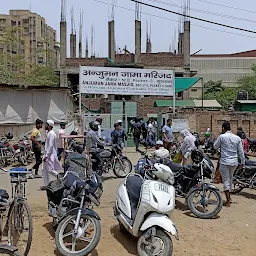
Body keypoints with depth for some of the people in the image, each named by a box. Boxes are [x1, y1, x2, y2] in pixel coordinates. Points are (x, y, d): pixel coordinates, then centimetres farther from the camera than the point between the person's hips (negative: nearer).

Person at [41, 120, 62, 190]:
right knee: (44, 170, 9)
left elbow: (50, 146, -22)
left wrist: (46, 156, -23)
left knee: (50, 170, -10)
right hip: (47, 154, 10)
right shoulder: (48, 133, 14)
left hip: (50, 155, -10)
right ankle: (46, 185, 14)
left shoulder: (51, 134, -16)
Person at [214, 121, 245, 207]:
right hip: (234, 162, 4)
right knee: (230, 179, 20)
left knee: (226, 180, 2)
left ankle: (228, 201, -1)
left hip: (224, 162, -4)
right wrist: (242, 162, 13)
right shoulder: (237, 138, 1)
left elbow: (215, 146, 2)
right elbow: (241, 151, 5)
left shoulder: (222, 137, -11)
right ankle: (229, 197, 31)